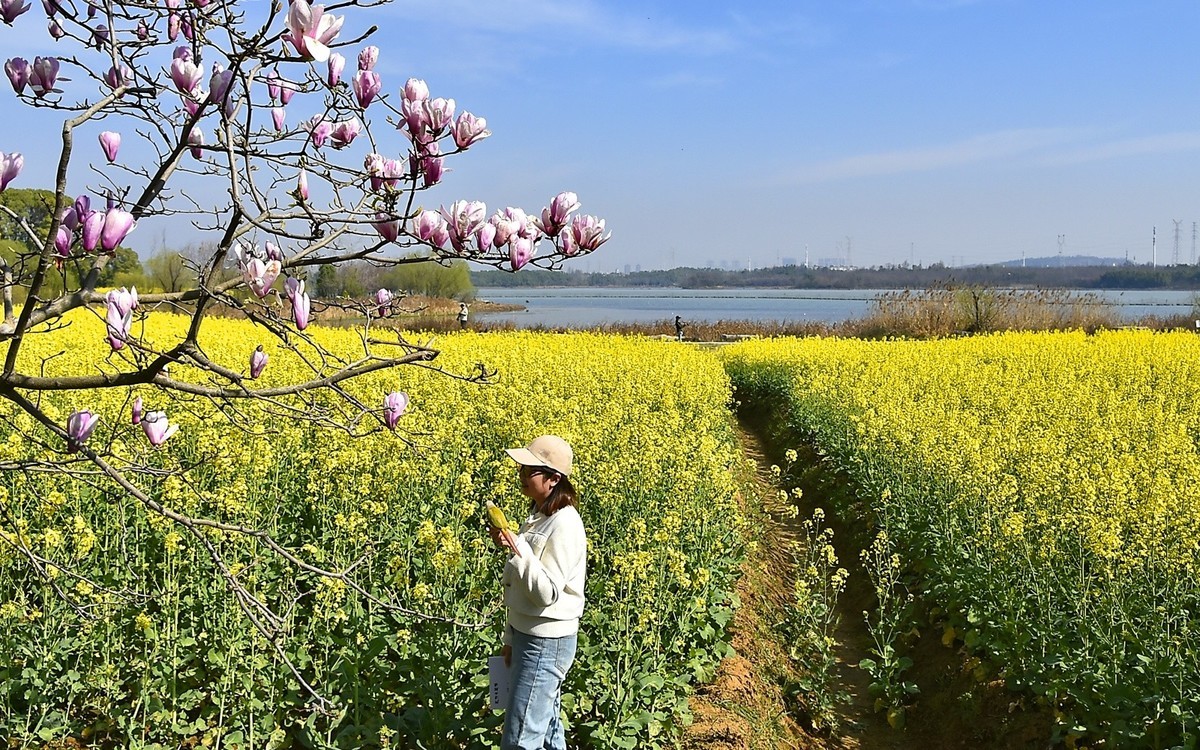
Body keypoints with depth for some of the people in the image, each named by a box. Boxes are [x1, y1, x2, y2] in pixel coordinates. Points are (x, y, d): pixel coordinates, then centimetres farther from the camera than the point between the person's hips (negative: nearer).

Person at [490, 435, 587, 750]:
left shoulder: (564, 524, -20)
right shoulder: (538, 515, 8)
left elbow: (548, 593, -23)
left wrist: (517, 550, -31)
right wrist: (511, 637, 18)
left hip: (547, 643, -9)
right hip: (529, 636, 9)